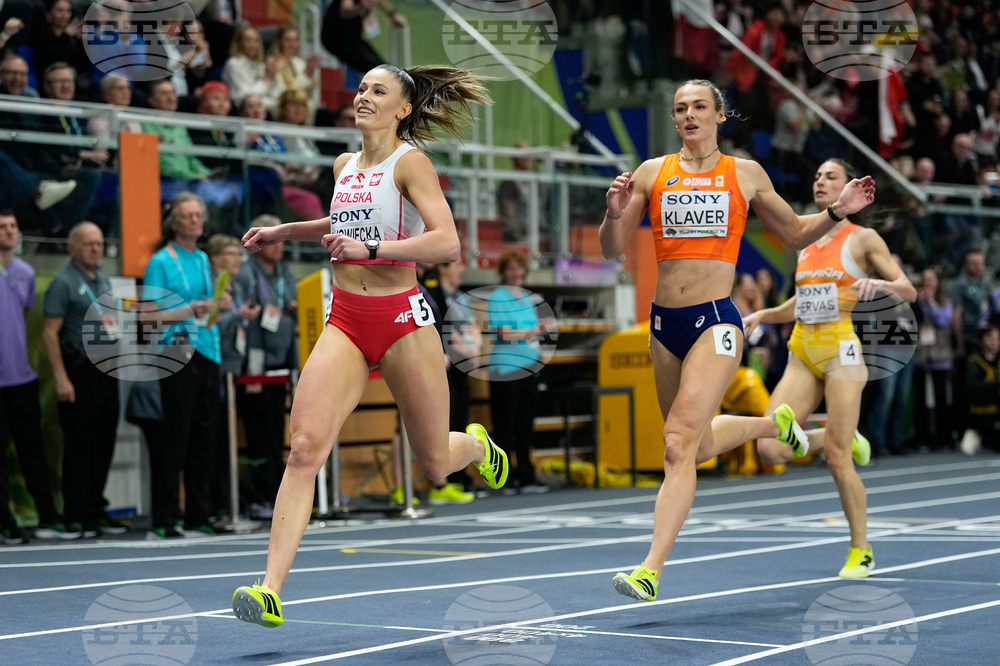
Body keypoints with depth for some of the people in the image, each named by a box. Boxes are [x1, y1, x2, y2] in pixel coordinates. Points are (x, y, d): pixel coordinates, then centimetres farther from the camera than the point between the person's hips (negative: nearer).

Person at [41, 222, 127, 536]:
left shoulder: (102, 279, 15)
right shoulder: (64, 282, -8)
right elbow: (50, 332, -13)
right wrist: (61, 378, -19)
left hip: (107, 370, 7)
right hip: (80, 371, -7)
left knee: (104, 444, 10)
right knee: (78, 447, -2)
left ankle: (96, 509, 19)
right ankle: (78, 516, 3)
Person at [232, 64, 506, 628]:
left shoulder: (409, 163, -8)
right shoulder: (345, 165, 12)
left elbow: (447, 243, -22)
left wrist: (367, 248, -27)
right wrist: (284, 232, 28)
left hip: (402, 318, -4)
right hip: (345, 321, 5)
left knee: (435, 463, 10)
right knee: (306, 447, -15)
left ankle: (478, 446, 49)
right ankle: (271, 591, -19)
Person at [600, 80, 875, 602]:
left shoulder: (745, 175, 6)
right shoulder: (652, 173, 7)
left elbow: (795, 233, 18)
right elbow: (612, 250, 6)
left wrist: (837, 211, 1)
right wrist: (614, 212, -14)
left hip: (715, 322, -4)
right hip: (664, 323, 4)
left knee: (679, 444, -18)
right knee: (699, 444, 17)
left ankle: (650, 571, -22)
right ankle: (776, 424, 49)